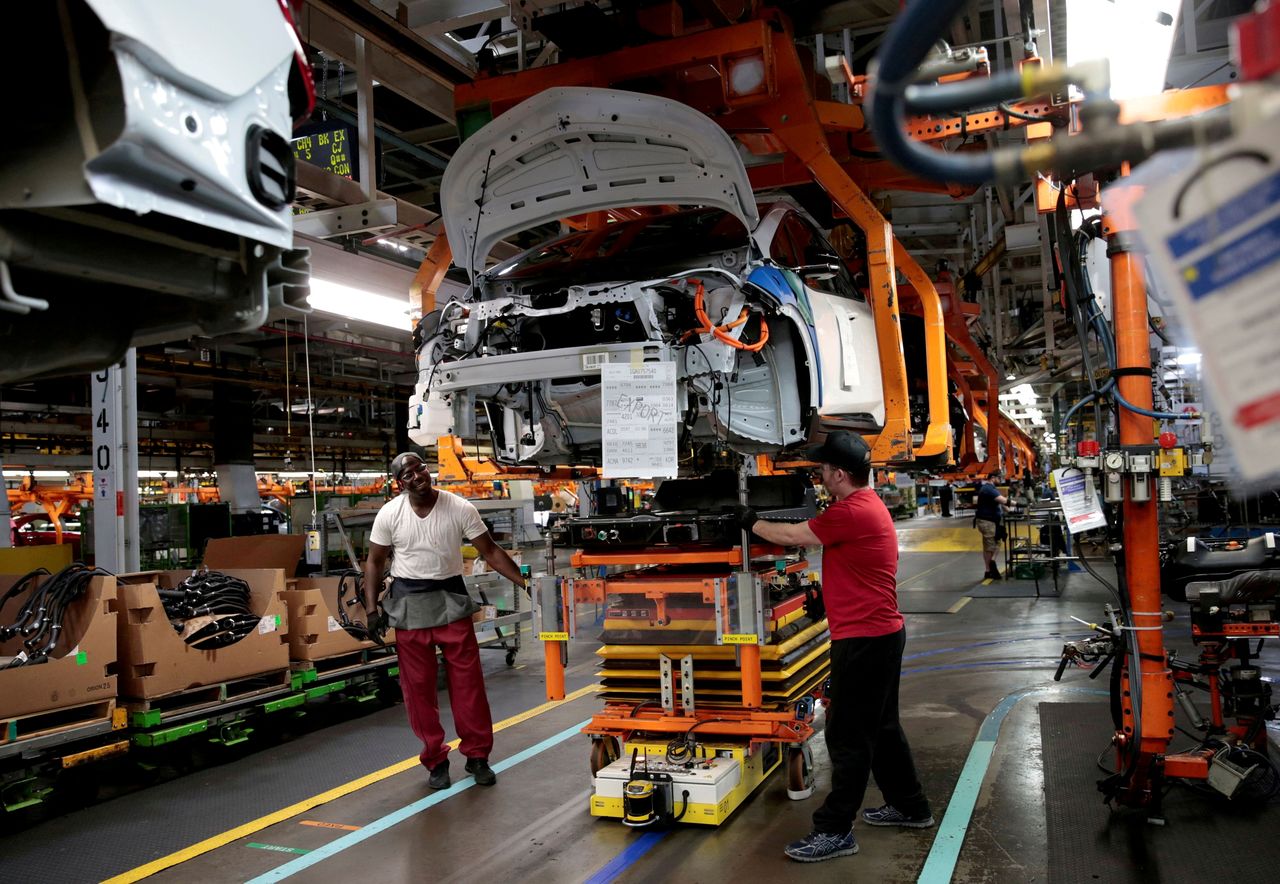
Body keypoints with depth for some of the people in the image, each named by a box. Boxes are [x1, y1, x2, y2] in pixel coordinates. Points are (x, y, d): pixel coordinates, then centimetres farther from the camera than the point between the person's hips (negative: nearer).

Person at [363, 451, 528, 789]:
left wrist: (526, 583, -9)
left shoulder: (460, 508, -8)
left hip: (451, 599, 0)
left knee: (468, 681, 1)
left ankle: (477, 756, 18)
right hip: (408, 603, 1)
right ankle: (435, 761, 21)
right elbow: (375, 561, 5)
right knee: (418, 686, 5)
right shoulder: (389, 514, -5)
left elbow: (490, 552, -3)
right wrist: (371, 609, -3)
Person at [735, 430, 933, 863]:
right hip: (881, 632, 10)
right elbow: (812, 534, 18)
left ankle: (834, 831, 6)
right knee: (881, 727, 21)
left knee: (848, 737, -3)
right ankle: (909, 806, 35)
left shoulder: (851, 512, -21)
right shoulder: (868, 504, 11)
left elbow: (793, 536, -11)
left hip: (863, 639, -10)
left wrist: (751, 522, 2)